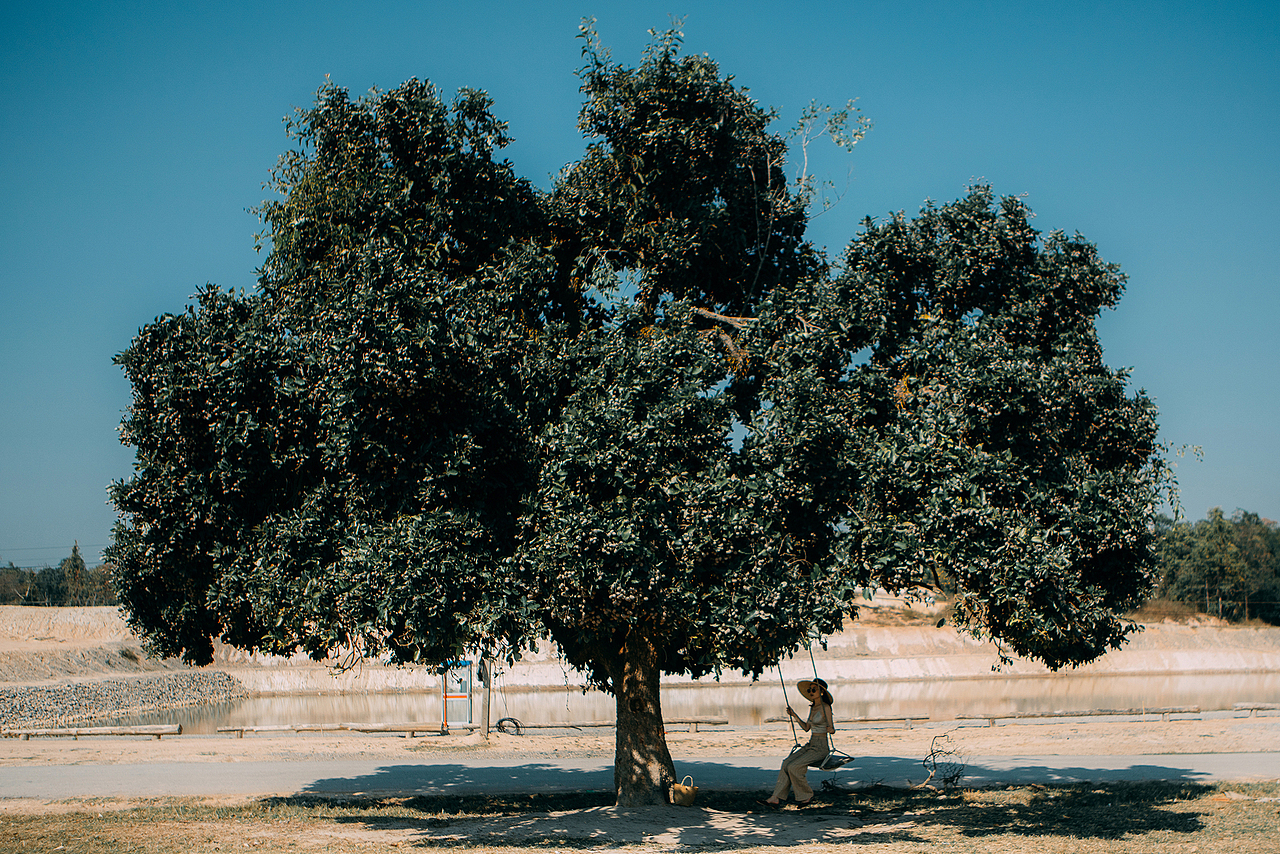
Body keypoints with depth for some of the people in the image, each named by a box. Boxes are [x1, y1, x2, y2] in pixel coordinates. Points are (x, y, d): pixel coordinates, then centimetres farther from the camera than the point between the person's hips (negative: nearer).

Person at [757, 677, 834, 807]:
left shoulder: (825, 707, -11)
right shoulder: (812, 707, 14)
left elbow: (831, 729, -10)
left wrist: (829, 728, -32)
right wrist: (795, 716, 15)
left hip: (821, 747, -8)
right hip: (810, 745, 8)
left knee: (793, 767, -23)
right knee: (786, 763, -13)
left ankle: (806, 795, -3)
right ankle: (776, 798, -18)